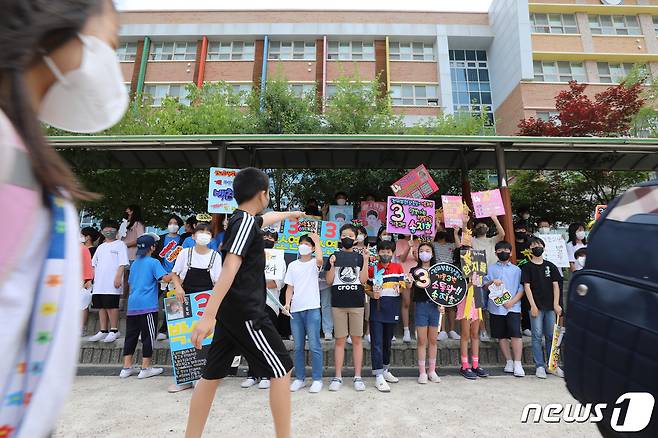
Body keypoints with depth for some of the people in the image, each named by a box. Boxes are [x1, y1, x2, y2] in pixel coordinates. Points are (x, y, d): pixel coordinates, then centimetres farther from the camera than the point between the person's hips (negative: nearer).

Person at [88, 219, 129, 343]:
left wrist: (118, 277, -18)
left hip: (112, 283, -7)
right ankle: (103, 331, 17)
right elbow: (94, 264, 24)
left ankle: (114, 331, 3)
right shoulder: (101, 247, 22)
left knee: (111, 306, -6)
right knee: (101, 306, 9)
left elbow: (123, 263, -9)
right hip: (99, 284, 7)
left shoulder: (120, 244, 1)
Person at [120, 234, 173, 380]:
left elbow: (130, 283, 22)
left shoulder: (135, 263, 15)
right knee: (148, 336, 1)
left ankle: (127, 368, 18)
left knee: (131, 335, 12)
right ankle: (145, 368, 7)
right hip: (147, 305, -7)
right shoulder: (153, 262, -6)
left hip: (132, 305, 7)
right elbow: (165, 278, -18)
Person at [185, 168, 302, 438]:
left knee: (212, 375, 15)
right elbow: (230, 267, -25)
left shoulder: (242, 220, 14)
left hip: (230, 311, 10)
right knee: (282, 370, 1)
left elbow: (266, 219, 37)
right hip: (246, 312, -10)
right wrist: (208, 314, -30)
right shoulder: (246, 222, -14)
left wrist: (288, 214, 55)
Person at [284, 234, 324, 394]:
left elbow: (320, 259, -24)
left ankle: (317, 379, 10)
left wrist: (317, 241, -11)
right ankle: (299, 379, 21)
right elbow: (290, 288, 12)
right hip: (295, 309, 4)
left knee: (314, 346, -1)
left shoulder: (314, 263, 2)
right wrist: (287, 303, -3)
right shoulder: (292, 265, 13)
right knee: (298, 346, 10)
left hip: (312, 308, -4)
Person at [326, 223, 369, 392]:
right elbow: (329, 281, 5)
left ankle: (358, 377, 15)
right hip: (338, 302, 0)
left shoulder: (360, 257, 9)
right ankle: (338, 377, 14)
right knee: (340, 340, 5)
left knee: (356, 339, 5)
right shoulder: (334, 256, 8)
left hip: (356, 302, 0)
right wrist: (332, 265, -10)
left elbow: (363, 280, 0)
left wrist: (366, 260, -8)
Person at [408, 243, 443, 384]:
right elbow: (410, 291, -4)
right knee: (422, 340, 1)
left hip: (435, 306, 2)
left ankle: (432, 371, 21)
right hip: (420, 305, -2)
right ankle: (422, 372, 10)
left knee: (433, 340, 10)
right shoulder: (415, 270, 3)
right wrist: (409, 284, -25)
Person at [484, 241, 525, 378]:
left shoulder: (516, 269, 11)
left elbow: (521, 289, 4)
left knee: (515, 334, -10)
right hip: (496, 307, 1)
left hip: (513, 307, -1)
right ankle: (509, 361, 19)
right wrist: (492, 282, -12)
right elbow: (484, 287, 8)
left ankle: (517, 364, -1)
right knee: (501, 336, 7)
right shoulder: (491, 269, 12)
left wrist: (512, 301, -9)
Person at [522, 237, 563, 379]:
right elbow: (527, 286, -3)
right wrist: (533, 305, -10)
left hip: (550, 306, 3)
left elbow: (555, 286, 8)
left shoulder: (550, 266, 11)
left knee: (551, 336, 9)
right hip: (536, 306, -3)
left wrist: (556, 304, -1)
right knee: (537, 336, -1)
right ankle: (540, 366, 6)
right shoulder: (527, 267, 2)